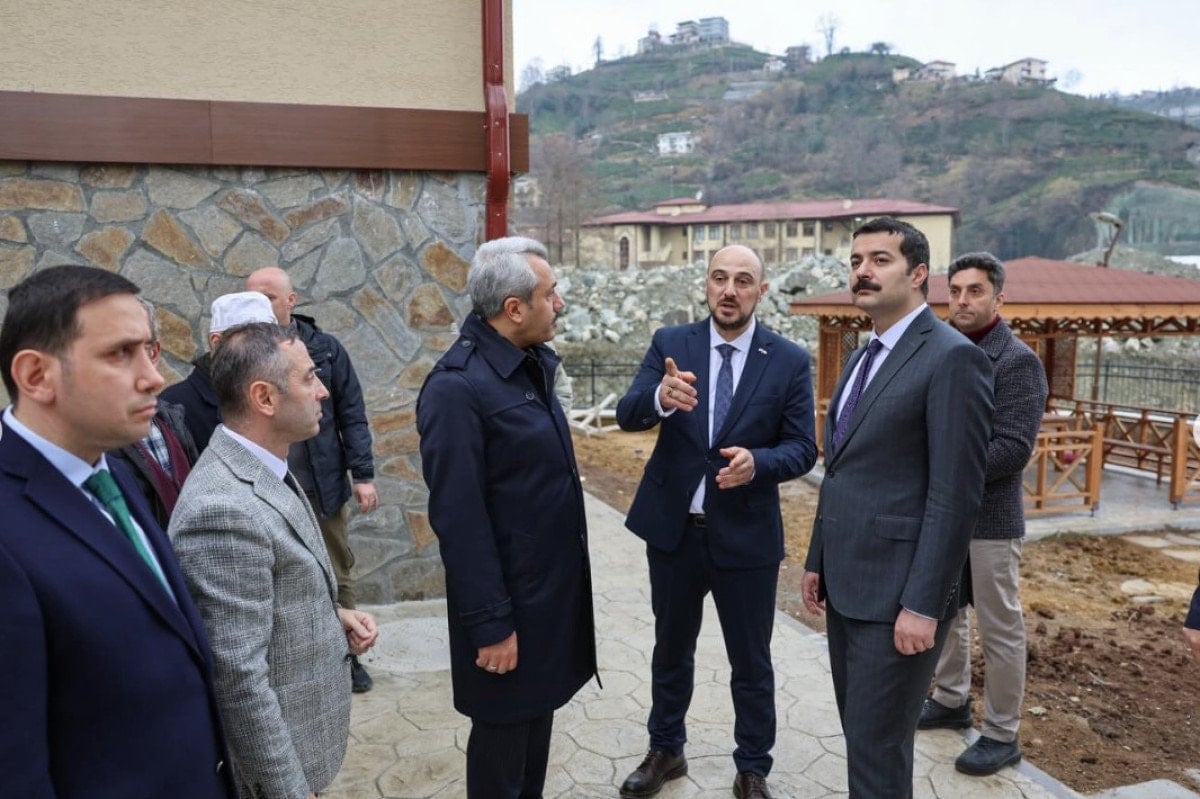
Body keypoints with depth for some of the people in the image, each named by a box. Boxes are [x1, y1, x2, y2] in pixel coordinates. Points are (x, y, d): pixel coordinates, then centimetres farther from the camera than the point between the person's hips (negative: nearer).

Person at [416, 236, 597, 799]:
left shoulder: (531, 363, 5)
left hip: (553, 585, 8)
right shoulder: (457, 386, -23)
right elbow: (458, 519, -22)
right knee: (503, 732, 12)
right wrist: (491, 624, -19)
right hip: (509, 598, -8)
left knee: (538, 715, 22)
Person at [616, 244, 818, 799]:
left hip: (747, 536, -1)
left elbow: (802, 449, -6)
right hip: (673, 529, 2)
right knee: (671, 650, 20)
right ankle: (665, 751, 41)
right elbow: (627, 415, -15)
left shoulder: (789, 361, -5)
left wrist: (758, 462, -27)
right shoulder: (670, 344, -3)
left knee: (751, 663, 13)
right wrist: (661, 397, -38)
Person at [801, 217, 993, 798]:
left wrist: (923, 603, -20)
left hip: (897, 590, -8)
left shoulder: (952, 357, -13)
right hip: (845, 582, 8)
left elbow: (955, 494, -18)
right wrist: (817, 561, 17)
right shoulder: (863, 358, 14)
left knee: (878, 748, 1)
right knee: (861, 734, 19)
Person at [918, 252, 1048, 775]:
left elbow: (1013, 447, -19)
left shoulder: (1017, 362, -11)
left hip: (988, 518, -7)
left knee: (999, 628, 6)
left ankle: (1001, 735, 20)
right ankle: (951, 701, 37)